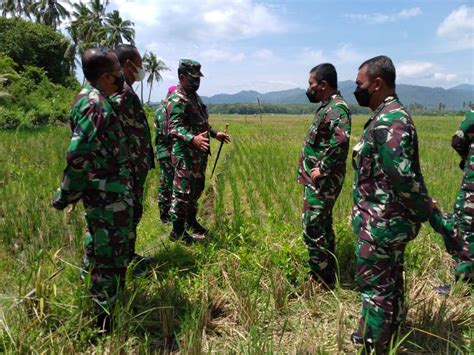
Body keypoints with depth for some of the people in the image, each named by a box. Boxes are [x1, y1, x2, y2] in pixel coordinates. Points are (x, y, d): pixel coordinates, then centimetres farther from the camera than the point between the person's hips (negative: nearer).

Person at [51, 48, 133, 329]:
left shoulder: (91, 99, 11)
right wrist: (65, 198, -15)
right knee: (112, 255, 1)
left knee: (98, 248, 24)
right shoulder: (97, 105, -20)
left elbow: (82, 151, 17)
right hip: (111, 195, -10)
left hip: (100, 192, 10)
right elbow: (78, 156, -25)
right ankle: (106, 321, 15)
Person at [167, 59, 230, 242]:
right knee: (183, 192, -4)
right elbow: (175, 128, -25)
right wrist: (192, 139, -41)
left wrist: (215, 133, 24)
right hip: (185, 154, -10)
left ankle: (191, 221, 34)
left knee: (197, 189, 18)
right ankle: (177, 231, 7)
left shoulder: (194, 96, 16)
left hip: (199, 153, 10)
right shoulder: (177, 99, -15)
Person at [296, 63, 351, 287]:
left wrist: (322, 168, -25)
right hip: (318, 181, 11)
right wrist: (319, 168, 12)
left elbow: (341, 140, -33)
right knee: (322, 227, 18)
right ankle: (325, 274, 33)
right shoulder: (328, 106, 15)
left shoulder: (336, 108, -17)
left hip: (321, 181, -11)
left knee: (313, 229, -5)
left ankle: (322, 281, 9)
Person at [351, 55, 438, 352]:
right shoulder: (391, 115, 12)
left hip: (381, 222, -10)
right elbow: (404, 172, 15)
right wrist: (424, 207, 17)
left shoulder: (387, 120, -21)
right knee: (390, 280, 21)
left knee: (374, 284, 2)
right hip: (391, 219, 10)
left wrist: (425, 208, -16)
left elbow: (402, 174, -29)